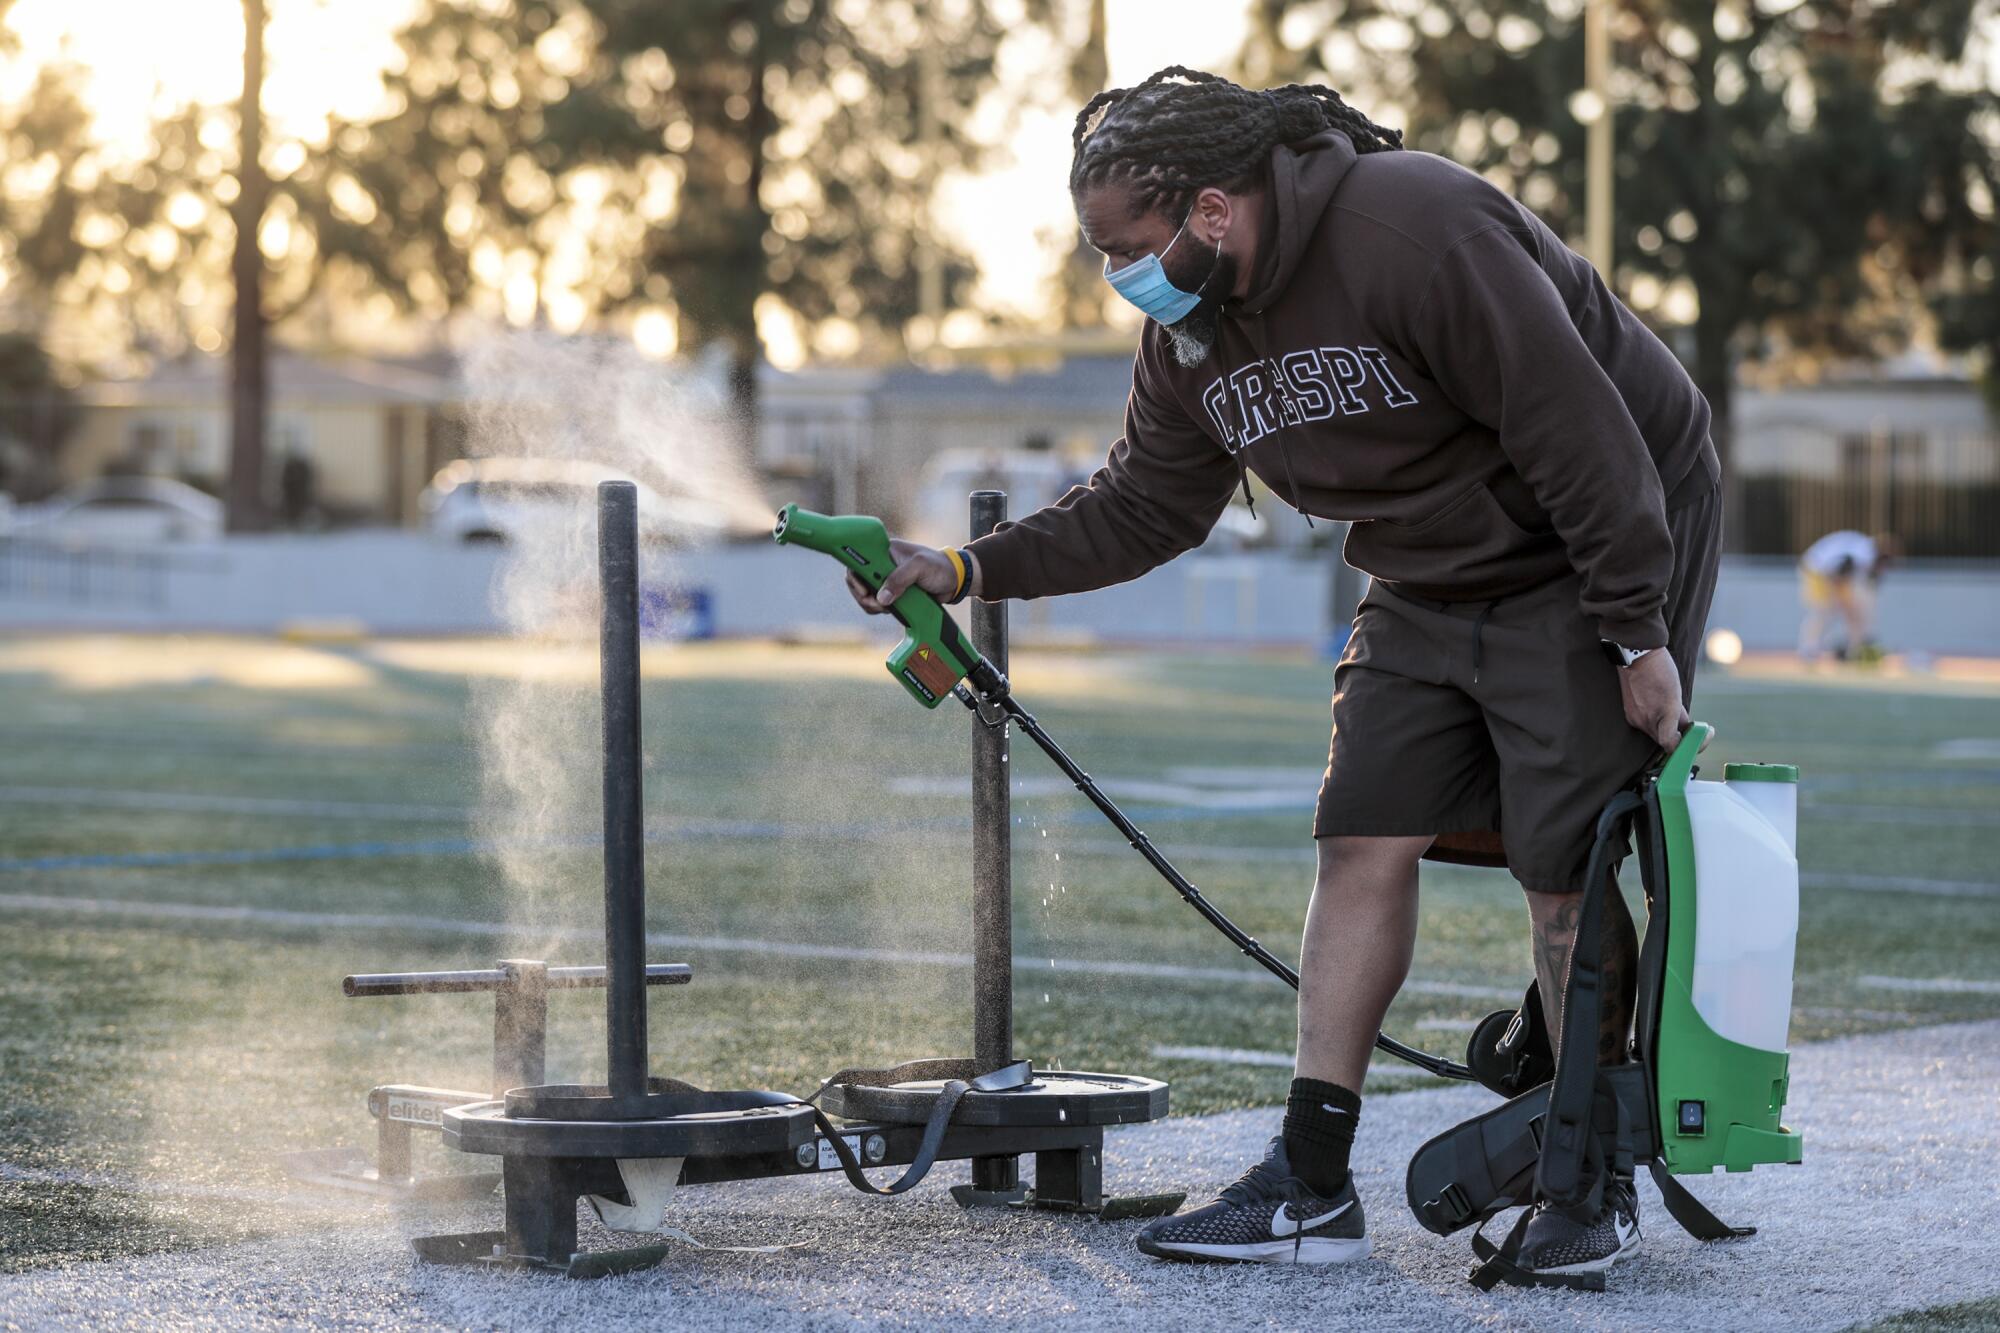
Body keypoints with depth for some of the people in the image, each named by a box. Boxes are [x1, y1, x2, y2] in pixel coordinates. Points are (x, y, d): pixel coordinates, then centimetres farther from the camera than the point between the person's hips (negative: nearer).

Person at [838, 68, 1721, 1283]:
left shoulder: (1416, 229, -28)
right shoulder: (1191, 332, -1)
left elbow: (1581, 430, -27)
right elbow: (1143, 508, 9)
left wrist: (1638, 636, -24)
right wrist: (969, 570, -3)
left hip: (1592, 557, -8)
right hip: (1429, 584, 8)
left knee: (1566, 870, -8)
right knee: (1365, 842, -1)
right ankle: (1312, 1186, 0)